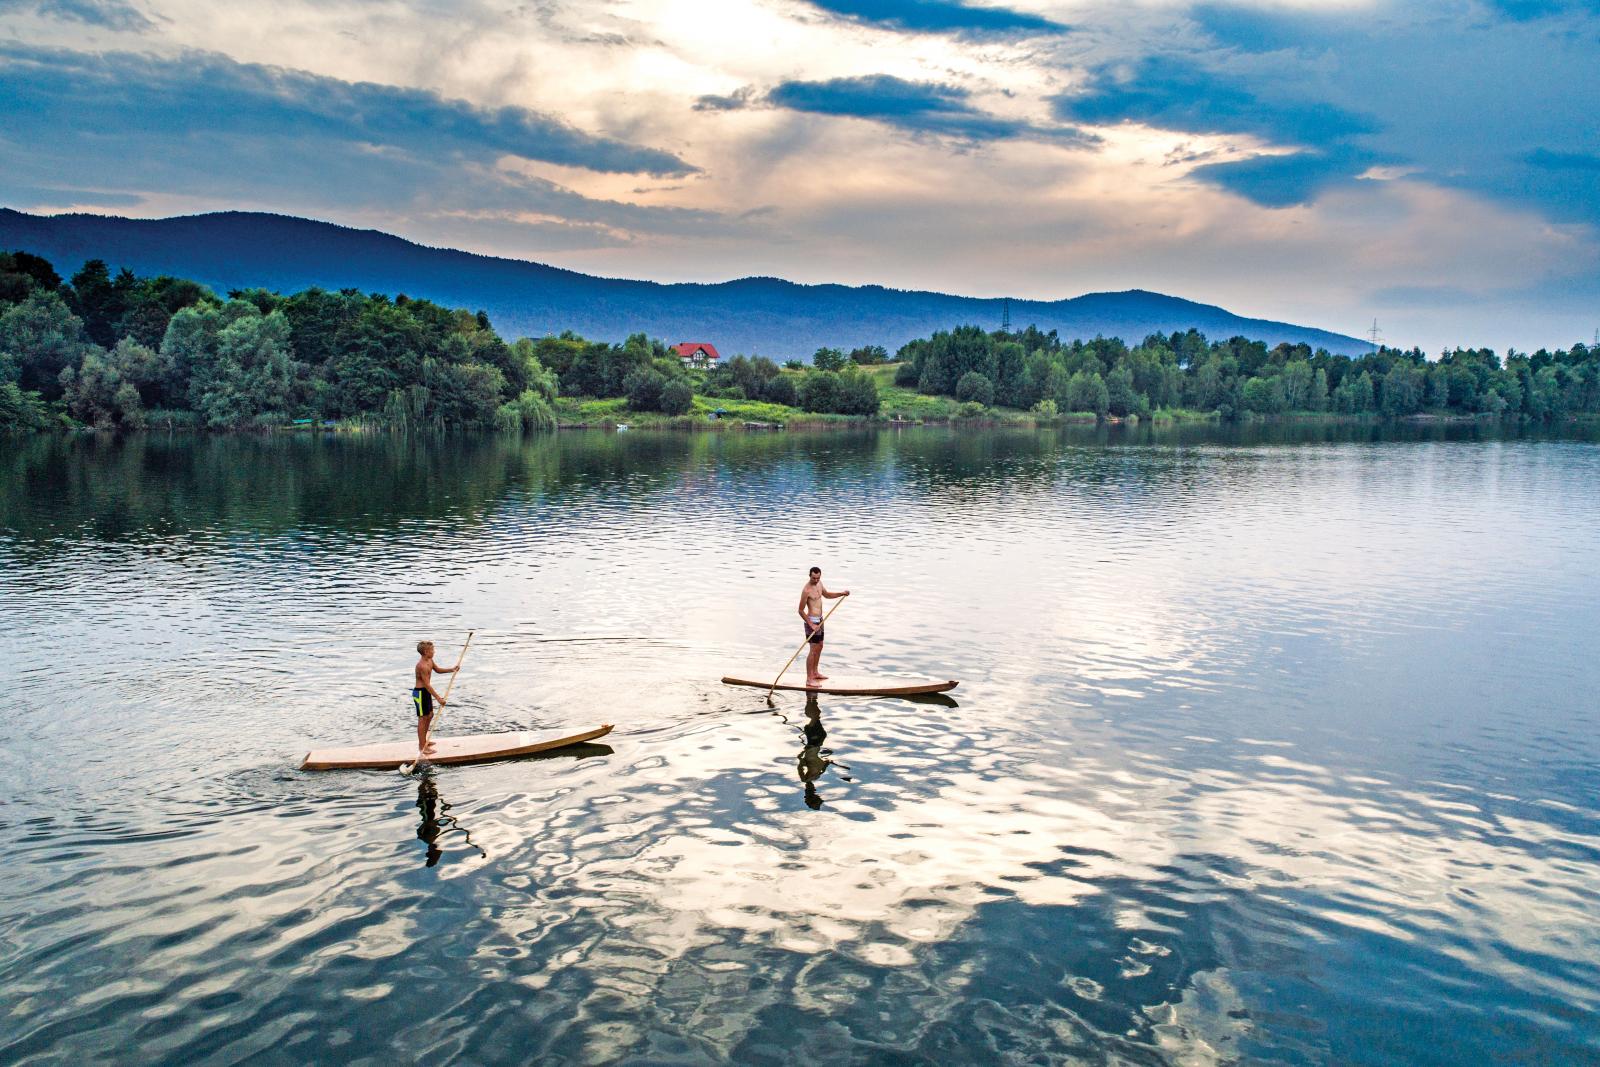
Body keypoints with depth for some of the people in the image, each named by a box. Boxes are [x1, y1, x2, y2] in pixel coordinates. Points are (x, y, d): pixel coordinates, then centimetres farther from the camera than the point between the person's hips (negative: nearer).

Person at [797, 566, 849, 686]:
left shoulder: (819, 584, 5)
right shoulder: (806, 590, -21)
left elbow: (826, 595, 24)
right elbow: (801, 610, -18)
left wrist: (841, 593, 11)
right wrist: (811, 625, -21)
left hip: (819, 620, 9)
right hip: (812, 621, -9)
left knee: (819, 647, 18)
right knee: (813, 649, -9)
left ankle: (815, 673, 32)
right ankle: (809, 679, -7)